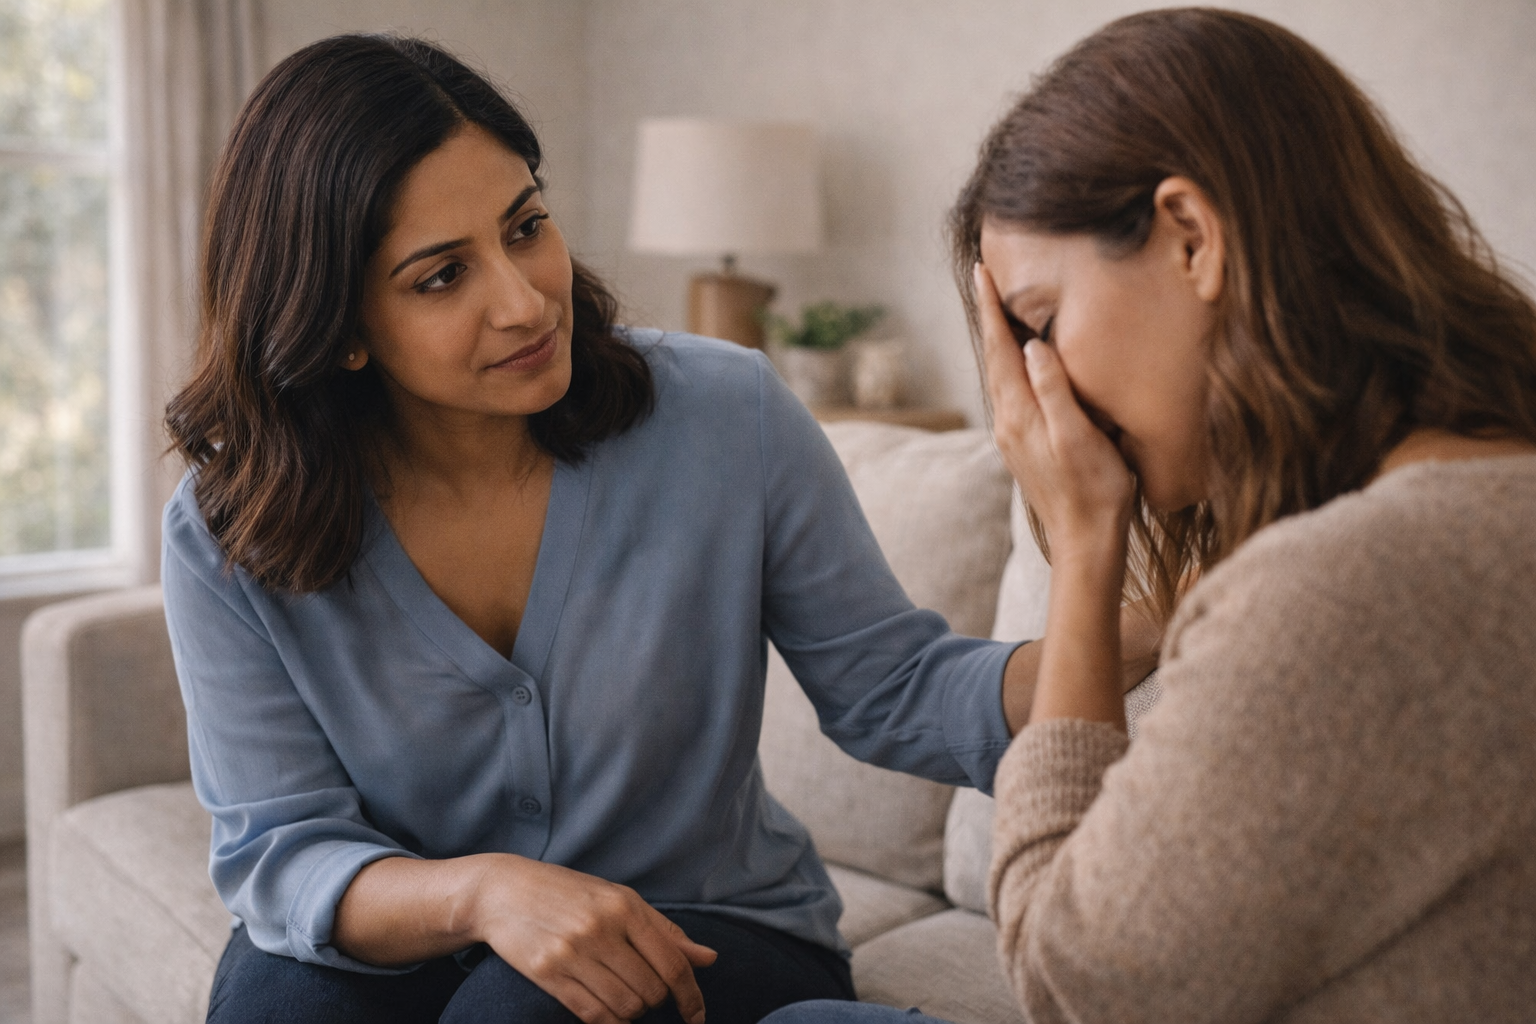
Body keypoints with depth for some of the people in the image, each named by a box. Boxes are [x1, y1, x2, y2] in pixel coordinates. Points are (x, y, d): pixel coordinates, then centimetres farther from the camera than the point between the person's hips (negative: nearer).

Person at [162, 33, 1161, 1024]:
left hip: (714, 934, 0)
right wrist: (480, 890, -32)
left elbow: (891, 690, -7)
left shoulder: (728, 417, -14)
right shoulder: (229, 540, -12)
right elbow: (281, 854, -12)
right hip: (401, 942, 1)